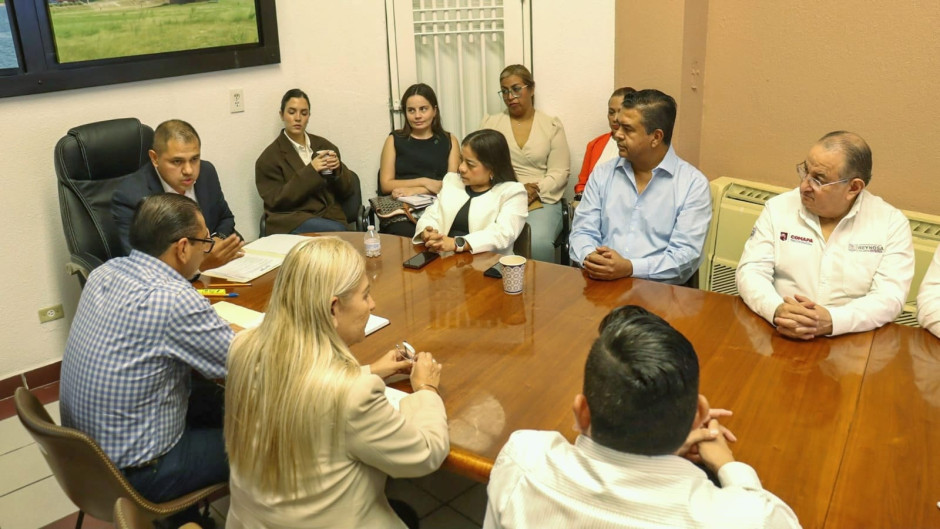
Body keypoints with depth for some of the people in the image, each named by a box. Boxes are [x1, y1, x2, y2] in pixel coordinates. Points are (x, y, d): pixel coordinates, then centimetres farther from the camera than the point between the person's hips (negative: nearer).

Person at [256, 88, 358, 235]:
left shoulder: (324, 145, 14)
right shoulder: (270, 156, 4)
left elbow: (349, 190, 15)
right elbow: (276, 201, -7)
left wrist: (338, 169, -8)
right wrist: (310, 171, -15)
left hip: (330, 217, 4)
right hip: (291, 222, -4)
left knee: (339, 232, -30)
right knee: (335, 232, -32)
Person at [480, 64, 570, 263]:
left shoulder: (552, 126, 8)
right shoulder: (490, 123, 11)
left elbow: (559, 173, 2)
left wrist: (534, 192, -16)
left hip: (542, 202, 0)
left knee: (538, 243, -33)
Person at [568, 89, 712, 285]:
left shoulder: (693, 184, -1)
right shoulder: (602, 174, 12)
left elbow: (686, 255, -8)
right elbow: (583, 231, 7)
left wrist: (629, 268, -21)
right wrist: (589, 258, -15)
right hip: (600, 282, 2)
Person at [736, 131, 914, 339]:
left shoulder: (892, 223, -1)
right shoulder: (778, 208, 2)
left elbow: (890, 297, -9)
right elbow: (750, 271, -4)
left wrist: (831, 321, -25)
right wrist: (778, 311, -23)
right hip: (779, 336, 0)